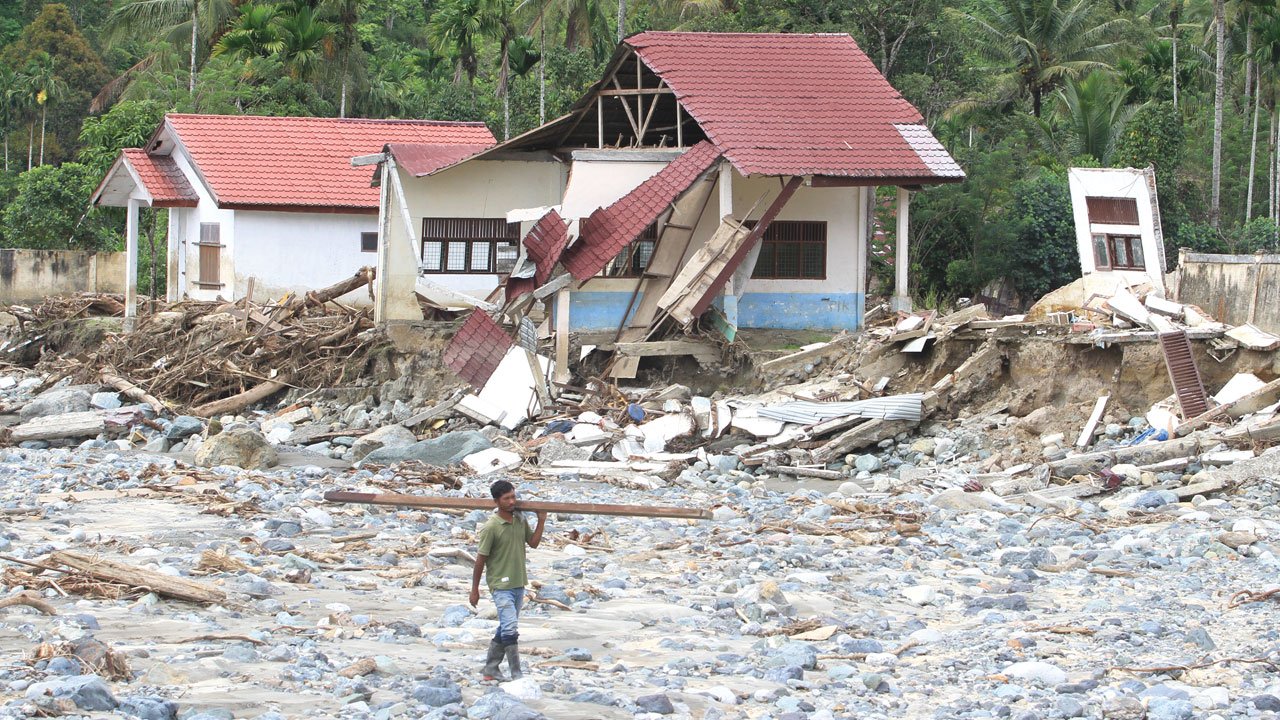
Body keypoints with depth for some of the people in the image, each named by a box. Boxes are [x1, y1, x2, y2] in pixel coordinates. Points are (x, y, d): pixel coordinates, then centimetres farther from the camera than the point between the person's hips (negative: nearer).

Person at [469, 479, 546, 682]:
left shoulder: (520, 520, 4)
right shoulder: (491, 528, -16)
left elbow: (533, 542, 15)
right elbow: (480, 559, -11)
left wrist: (541, 521, 1)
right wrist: (475, 590, -6)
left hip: (519, 584, 7)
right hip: (501, 586, -7)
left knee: (505, 629, 15)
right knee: (511, 629, -15)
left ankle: (491, 669, 26)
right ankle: (516, 674, -12)